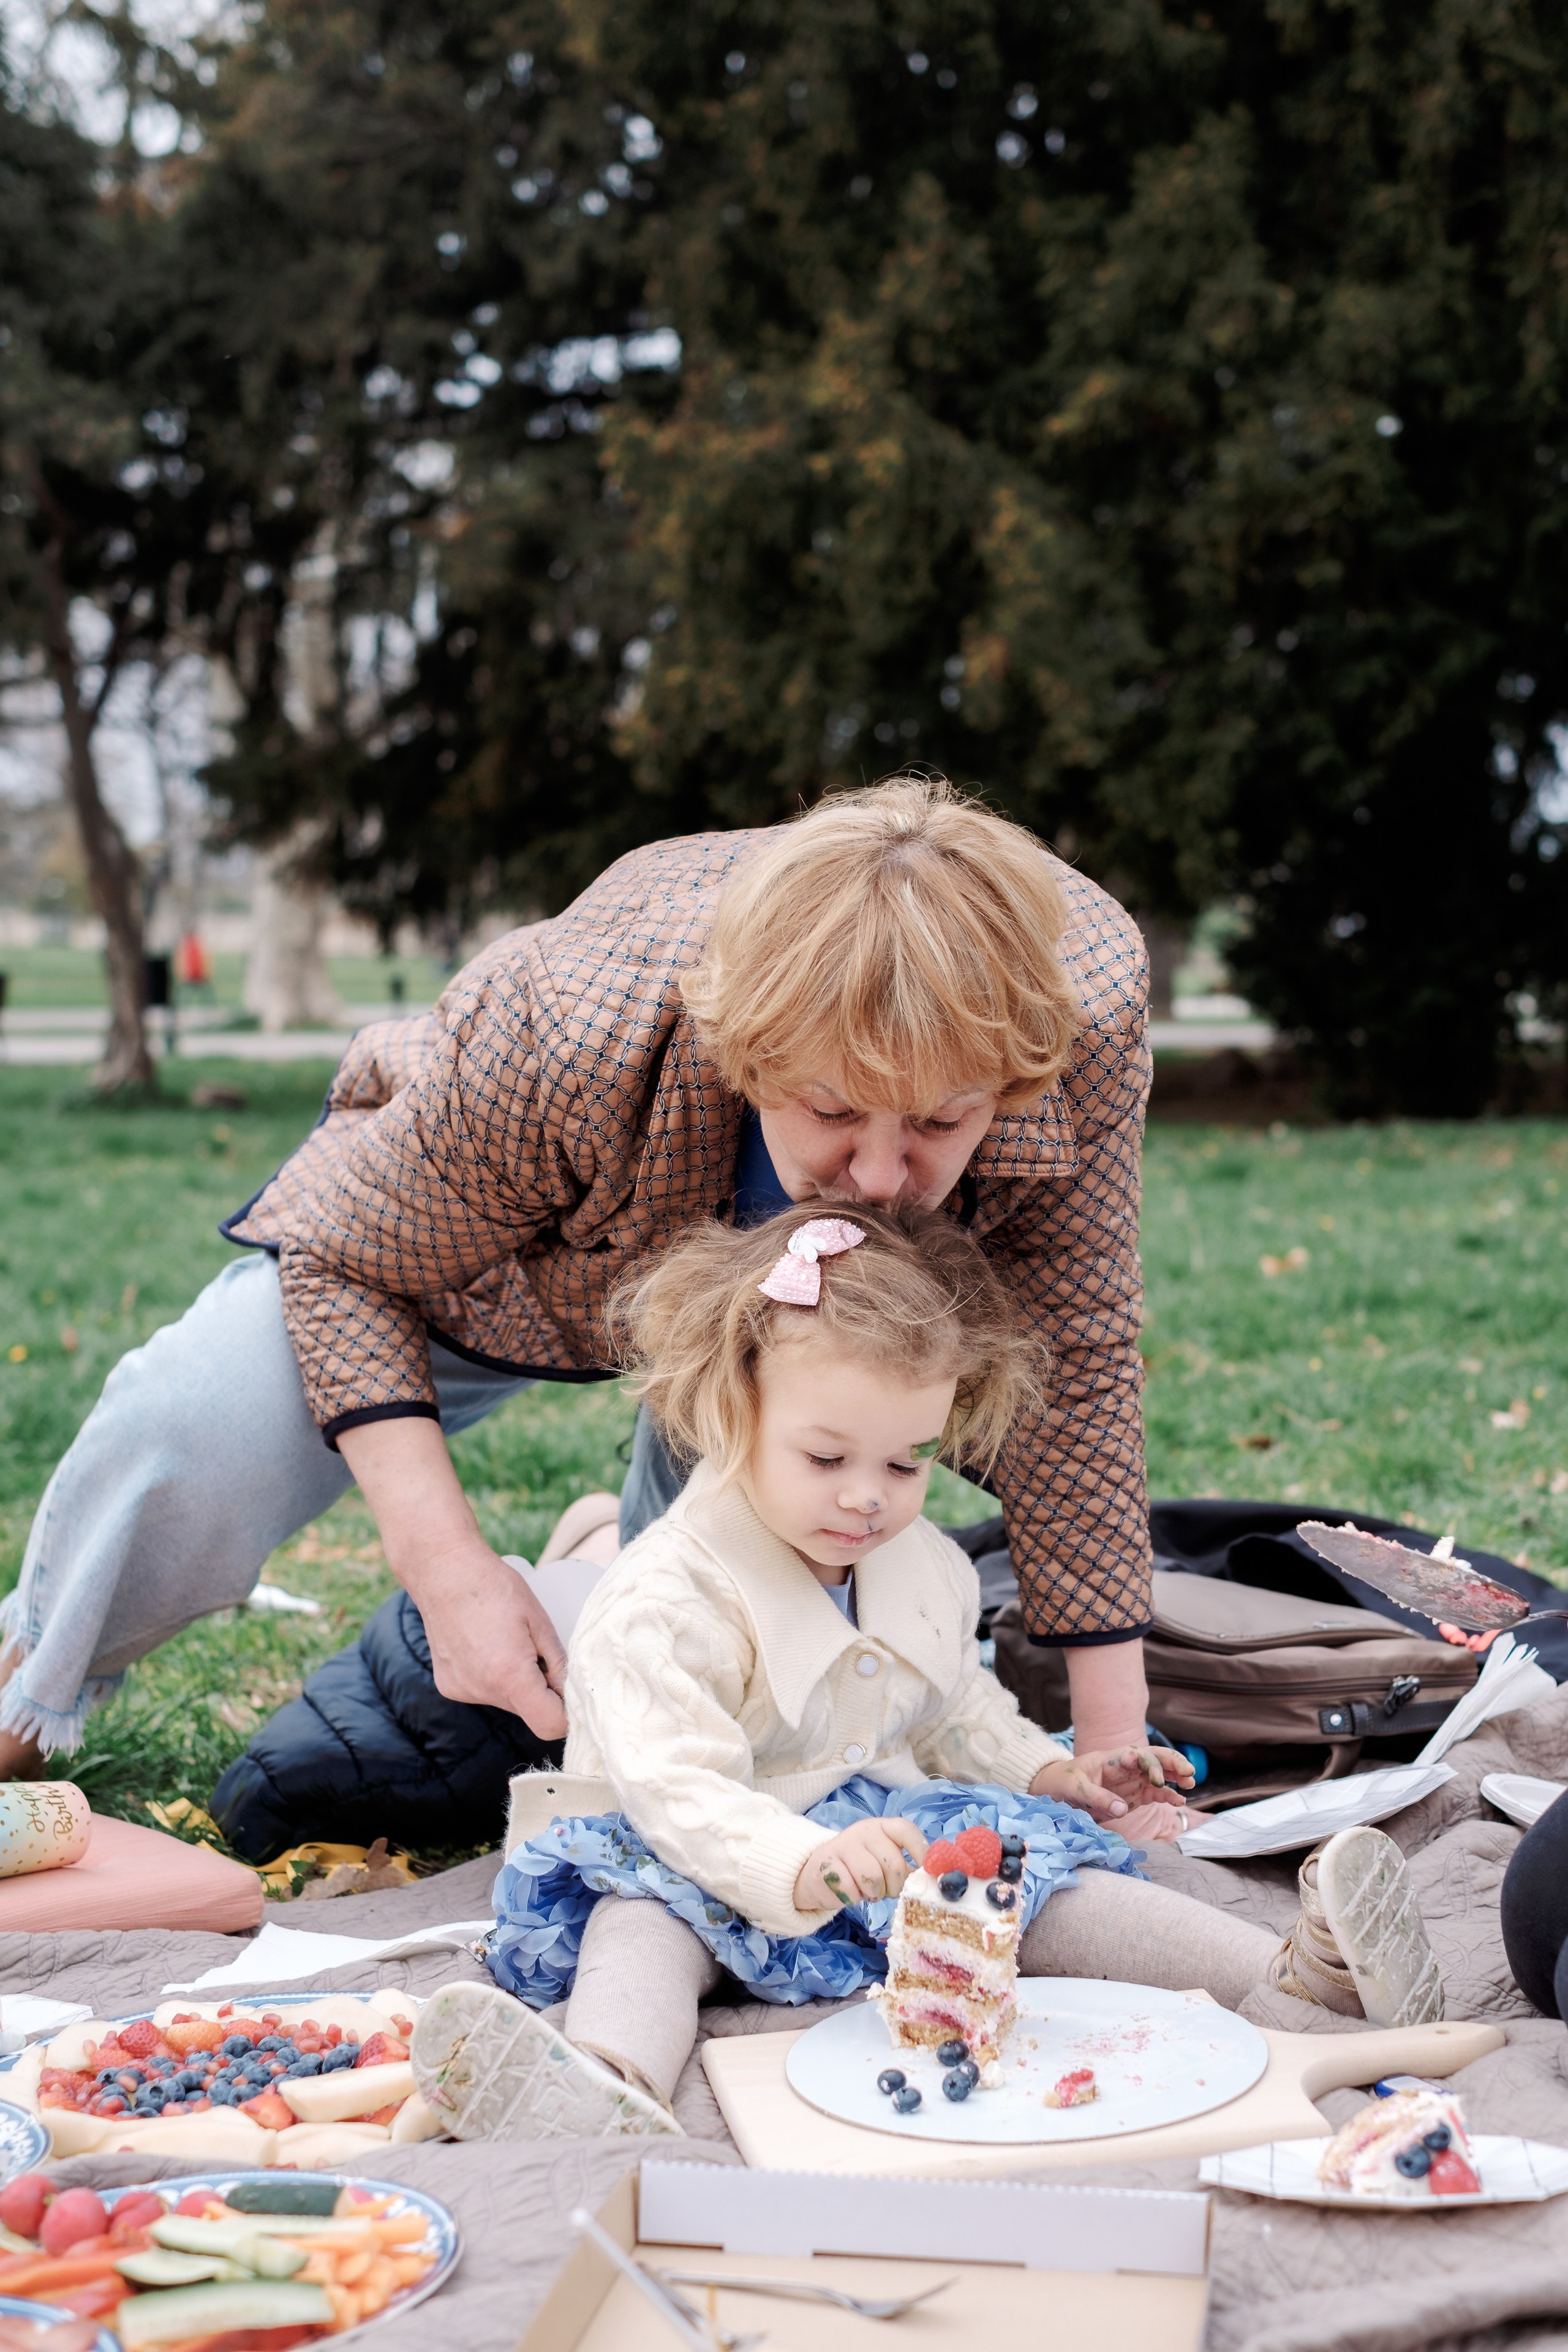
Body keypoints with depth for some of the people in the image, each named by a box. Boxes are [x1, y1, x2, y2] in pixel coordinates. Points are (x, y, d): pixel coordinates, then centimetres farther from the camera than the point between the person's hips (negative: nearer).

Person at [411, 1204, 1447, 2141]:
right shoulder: (661, 1602, -20)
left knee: (1029, 1858, -15)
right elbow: (680, 1785, -32)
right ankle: (612, 2081, -63)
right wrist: (806, 1865, -48)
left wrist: (1051, 1774, 13)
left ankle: (1292, 1966, -25)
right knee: (647, 1906, -34)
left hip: (888, 1825, 5)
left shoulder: (925, 1568, 6)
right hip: (730, 1860, -5)